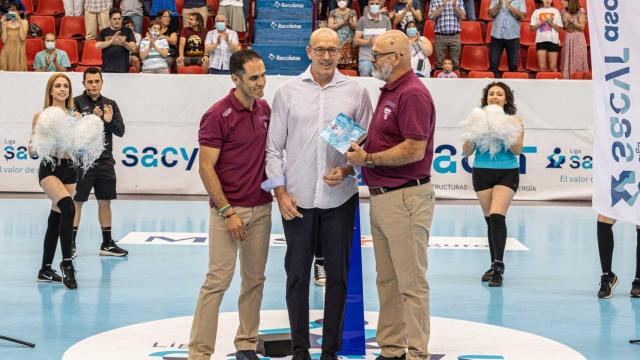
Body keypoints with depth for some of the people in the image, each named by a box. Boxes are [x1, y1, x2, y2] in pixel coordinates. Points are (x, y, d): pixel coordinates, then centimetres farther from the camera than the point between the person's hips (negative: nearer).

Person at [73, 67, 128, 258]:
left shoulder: (110, 104, 10)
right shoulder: (76, 103, -3)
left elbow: (120, 131, 6)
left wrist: (109, 121, -12)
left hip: (105, 161, 5)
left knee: (105, 202, 9)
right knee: (76, 202, 0)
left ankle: (107, 244, 17)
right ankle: (71, 243, 6)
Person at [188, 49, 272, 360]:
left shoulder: (264, 109, 8)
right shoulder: (218, 115, -13)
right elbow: (206, 167, -13)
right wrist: (227, 211, -16)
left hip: (261, 209, 6)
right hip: (228, 210, -6)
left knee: (254, 280, 10)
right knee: (218, 280, -7)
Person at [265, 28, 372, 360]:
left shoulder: (356, 91, 3)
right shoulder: (288, 92, 3)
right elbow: (273, 148, 4)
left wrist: (348, 169, -11)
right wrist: (280, 192, -3)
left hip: (340, 197, 0)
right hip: (297, 198, 0)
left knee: (338, 275, 6)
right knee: (297, 274, 6)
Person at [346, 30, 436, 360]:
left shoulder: (413, 94, -16)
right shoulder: (389, 92, 15)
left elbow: (415, 149, -23)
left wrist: (369, 159, -16)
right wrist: (360, 148, 6)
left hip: (405, 198, -10)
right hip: (381, 197, 10)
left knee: (411, 283, -3)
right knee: (387, 280, 14)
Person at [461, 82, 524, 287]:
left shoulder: (514, 120, 1)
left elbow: (518, 150, -8)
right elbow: (467, 152, 4)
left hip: (506, 173, -3)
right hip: (482, 173, 3)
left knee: (497, 216, -18)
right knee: (489, 220, 7)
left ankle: (498, 265, -15)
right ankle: (495, 266, 16)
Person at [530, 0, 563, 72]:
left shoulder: (555, 11, 11)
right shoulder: (537, 12, 11)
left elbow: (559, 28, 6)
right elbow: (532, 28, 5)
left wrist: (551, 23, -9)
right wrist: (542, 22, -8)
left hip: (553, 40, 0)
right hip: (541, 40, 0)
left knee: (553, 67, -4)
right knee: (542, 67, -7)